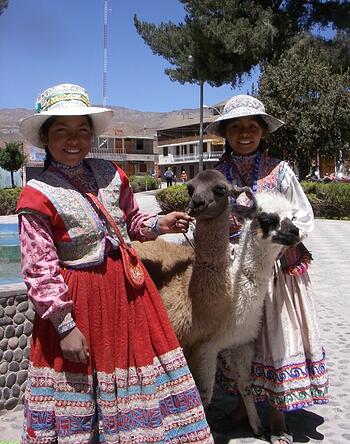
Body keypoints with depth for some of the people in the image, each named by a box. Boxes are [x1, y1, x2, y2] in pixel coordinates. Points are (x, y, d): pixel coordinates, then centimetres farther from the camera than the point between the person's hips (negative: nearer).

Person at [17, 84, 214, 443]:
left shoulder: (110, 174, 2)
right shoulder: (37, 196, -14)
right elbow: (39, 270, -14)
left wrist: (159, 224, -1)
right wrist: (65, 326, -15)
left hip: (128, 286, 5)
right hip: (78, 298, -5)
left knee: (135, 365, 16)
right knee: (78, 386, 10)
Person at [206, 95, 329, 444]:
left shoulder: (279, 170, -5)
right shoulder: (217, 174, 2)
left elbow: (304, 219, -2)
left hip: (276, 268, -2)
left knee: (276, 336, 6)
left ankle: (278, 415, 22)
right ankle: (246, 399, 33)